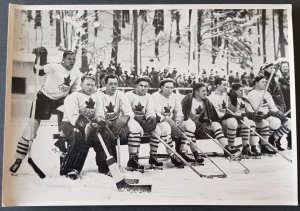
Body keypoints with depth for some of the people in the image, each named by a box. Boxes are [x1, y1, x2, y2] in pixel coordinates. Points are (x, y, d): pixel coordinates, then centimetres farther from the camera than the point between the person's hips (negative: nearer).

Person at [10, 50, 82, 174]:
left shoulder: (76, 72, -1)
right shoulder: (55, 67, -19)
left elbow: (75, 91, 7)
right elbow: (37, 69, -33)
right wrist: (37, 57, -48)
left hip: (60, 100, 6)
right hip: (44, 97, -6)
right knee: (32, 126, -8)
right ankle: (19, 160, 0)